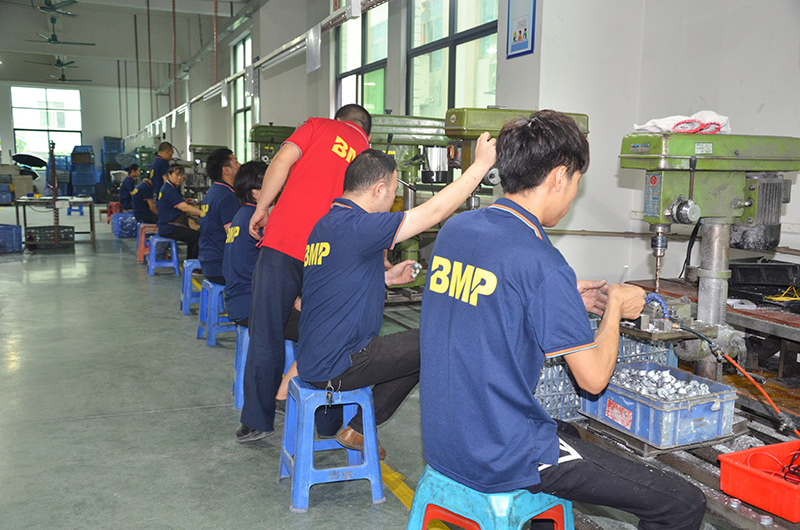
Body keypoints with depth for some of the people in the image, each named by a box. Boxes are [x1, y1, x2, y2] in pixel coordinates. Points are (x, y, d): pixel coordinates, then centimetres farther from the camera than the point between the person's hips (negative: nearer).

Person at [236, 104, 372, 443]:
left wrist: (261, 209, 2)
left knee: (266, 336, 5)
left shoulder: (320, 126, 12)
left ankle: (257, 421, 13)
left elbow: (283, 159, -5)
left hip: (284, 242, -3)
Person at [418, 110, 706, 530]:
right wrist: (615, 306, 1)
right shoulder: (539, 261, -22)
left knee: (569, 432, 37)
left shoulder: (454, 229, 2)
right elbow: (594, 377, -15)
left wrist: (572, 293, 17)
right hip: (501, 464, -9)